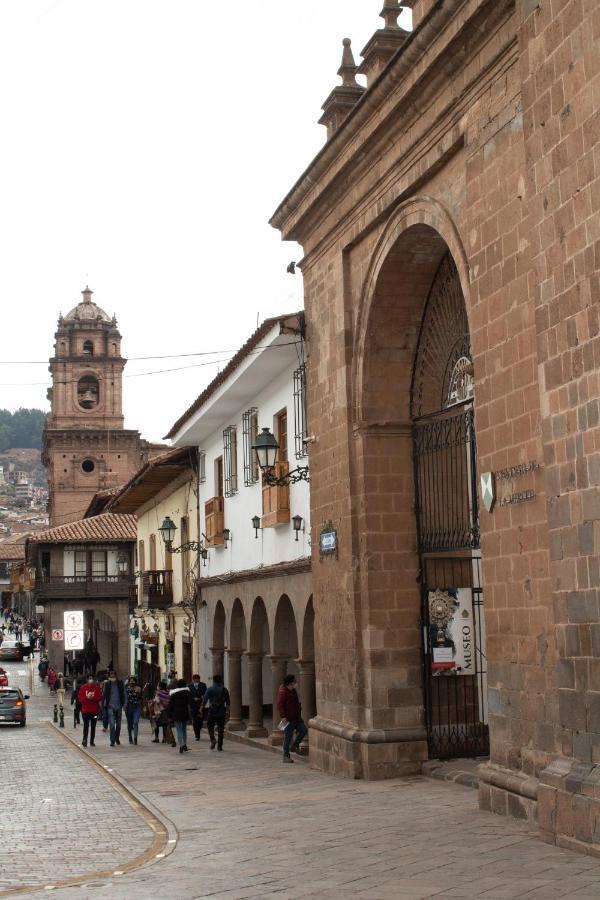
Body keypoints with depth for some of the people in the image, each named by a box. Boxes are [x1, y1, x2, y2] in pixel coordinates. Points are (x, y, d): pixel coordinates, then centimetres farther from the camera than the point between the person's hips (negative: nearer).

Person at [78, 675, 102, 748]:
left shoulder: (97, 688, 2)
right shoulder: (83, 688, 0)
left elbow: (100, 698, -1)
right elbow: (80, 698, -2)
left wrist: (93, 697, -18)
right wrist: (87, 698, -19)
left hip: (94, 710, 2)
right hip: (85, 710, -2)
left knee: (93, 726, 7)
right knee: (86, 725, -11)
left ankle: (92, 741, 14)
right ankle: (85, 740, -6)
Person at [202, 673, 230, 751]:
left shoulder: (210, 689, -5)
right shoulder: (224, 689, 4)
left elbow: (205, 700, -8)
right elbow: (228, 702, 5)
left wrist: (201, 708, 1)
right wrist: (227, 711, 12)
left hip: (212, 712, -2)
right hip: (222, 713, 2)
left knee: (210, 726, 14)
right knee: (220, 729, 6)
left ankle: (213, 740, -8)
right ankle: (219, 746, 5)